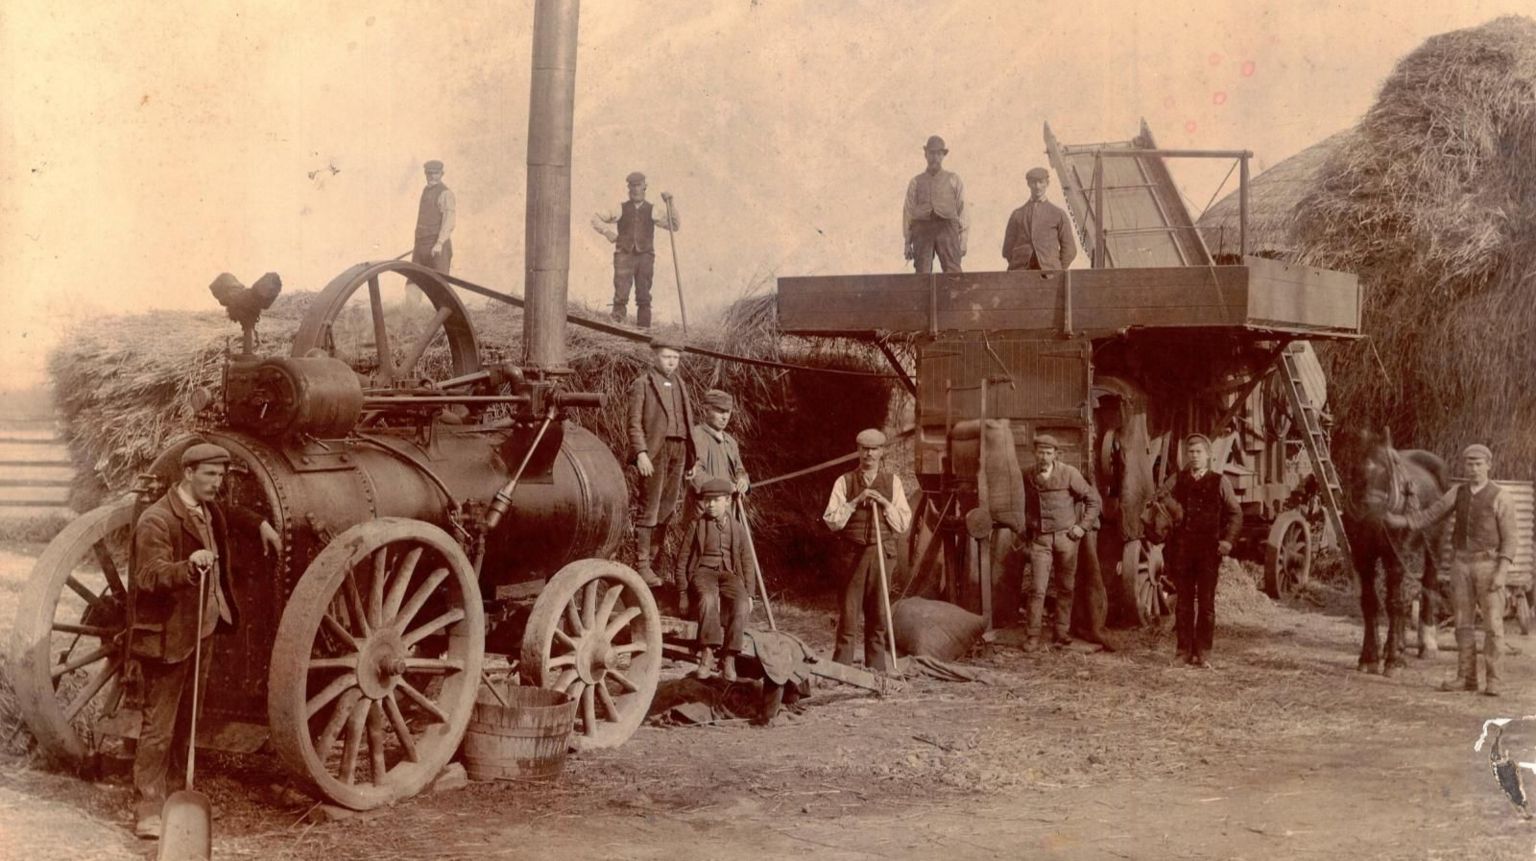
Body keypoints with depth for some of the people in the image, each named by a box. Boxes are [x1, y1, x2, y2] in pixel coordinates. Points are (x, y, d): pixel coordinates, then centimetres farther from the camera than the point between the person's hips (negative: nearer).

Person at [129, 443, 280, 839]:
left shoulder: (208, 510, 8)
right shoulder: (157, 520, -20)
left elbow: (228, 514, 34)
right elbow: (150, 576, -29)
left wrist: (261, 524, 24)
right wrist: (189, 565, -44)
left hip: (203, 628, 9)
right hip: (168, 636, -9)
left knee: (188, 716, 19)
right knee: (159, 724, -5)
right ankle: (150, 810, 0)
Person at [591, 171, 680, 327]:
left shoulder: (651, 211, 10)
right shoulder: (621, 209, 9)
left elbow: (675, 225, 4)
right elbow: (596, 219, 14)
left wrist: (670, 203, -3)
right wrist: (607, 231, -3)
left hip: (645, 257, 1)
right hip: (624, 256, -1)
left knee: (644, 297, 2)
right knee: (621, 295, -11)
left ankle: (644, 329, 4)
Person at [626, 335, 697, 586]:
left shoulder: (679, 385, 21)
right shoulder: (642, 384, 2)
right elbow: (634, 422, -5)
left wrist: (692, 458, 17)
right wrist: (641, 452, -17)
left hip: (679, 450, 6)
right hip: (655, 450, -6)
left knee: (667, 510, 5)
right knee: (649, 509, -8)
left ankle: (654, 561, 10)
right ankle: (641, 565, -7)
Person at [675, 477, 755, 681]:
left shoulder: (738, 528, 16)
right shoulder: (696, 525, 10)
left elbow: (746, 563, 19)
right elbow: (683, 560, 9)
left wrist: (749, 594, 8)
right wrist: (683, 593, -1)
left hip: (729, 574, 2)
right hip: (703, 572, -2)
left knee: (741, 604, -32)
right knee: (708, 599, -39)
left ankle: (728, 658, -30)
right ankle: (707, 654, -39)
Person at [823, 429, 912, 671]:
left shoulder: (892, 481, 10)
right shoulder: (844, 482, 5)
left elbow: (903, 523, 6)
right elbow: (831, 520, -4)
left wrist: (884, 503, -8)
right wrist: (856, 501, -13)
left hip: (882, 553, 2)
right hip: (853, 553, -2)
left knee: (878, 615, 5)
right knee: (848, 613, -4)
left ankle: (876, 668, 12)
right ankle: (841, 667, -1)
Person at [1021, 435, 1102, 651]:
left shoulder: (1069, 473, -6)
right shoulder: (1028, 477, 2)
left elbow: (1093, 498, 1)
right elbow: (1024, 506, 18)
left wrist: (1083, 526, -3)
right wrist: (1026, 528, 7)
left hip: (1066, 536, -1)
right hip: (1040, 538, 1)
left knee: (1065, 587, 6)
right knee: (1037, 588, -6)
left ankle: (1062, 633, 17)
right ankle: (1032, 637, -2)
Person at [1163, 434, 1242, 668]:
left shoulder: (1219, 482, 6)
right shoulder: (1177, 481, 10)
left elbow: (1235, 513, 9)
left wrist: (1228, 539, -3)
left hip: (1209, 549, -1)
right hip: (1181, 549, 1)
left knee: (1206, 602, 0)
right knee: (1184, 601, 5)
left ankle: (1203, 653, 4)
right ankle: (1184, 651, 10)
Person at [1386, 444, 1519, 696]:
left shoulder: (1501, 498, -7)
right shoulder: (1458, 493, 7)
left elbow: (1511, 537, -9)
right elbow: (1429, 515, 8)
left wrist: (1502, 571, -18)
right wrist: (1399, 521, -6)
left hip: (1489, 564, -4)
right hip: (1461, 564, 5)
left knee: (1492, 623, -5)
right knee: (1464, 622, 6)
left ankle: (1492, 680, 1)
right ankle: (1466, 677, 12)